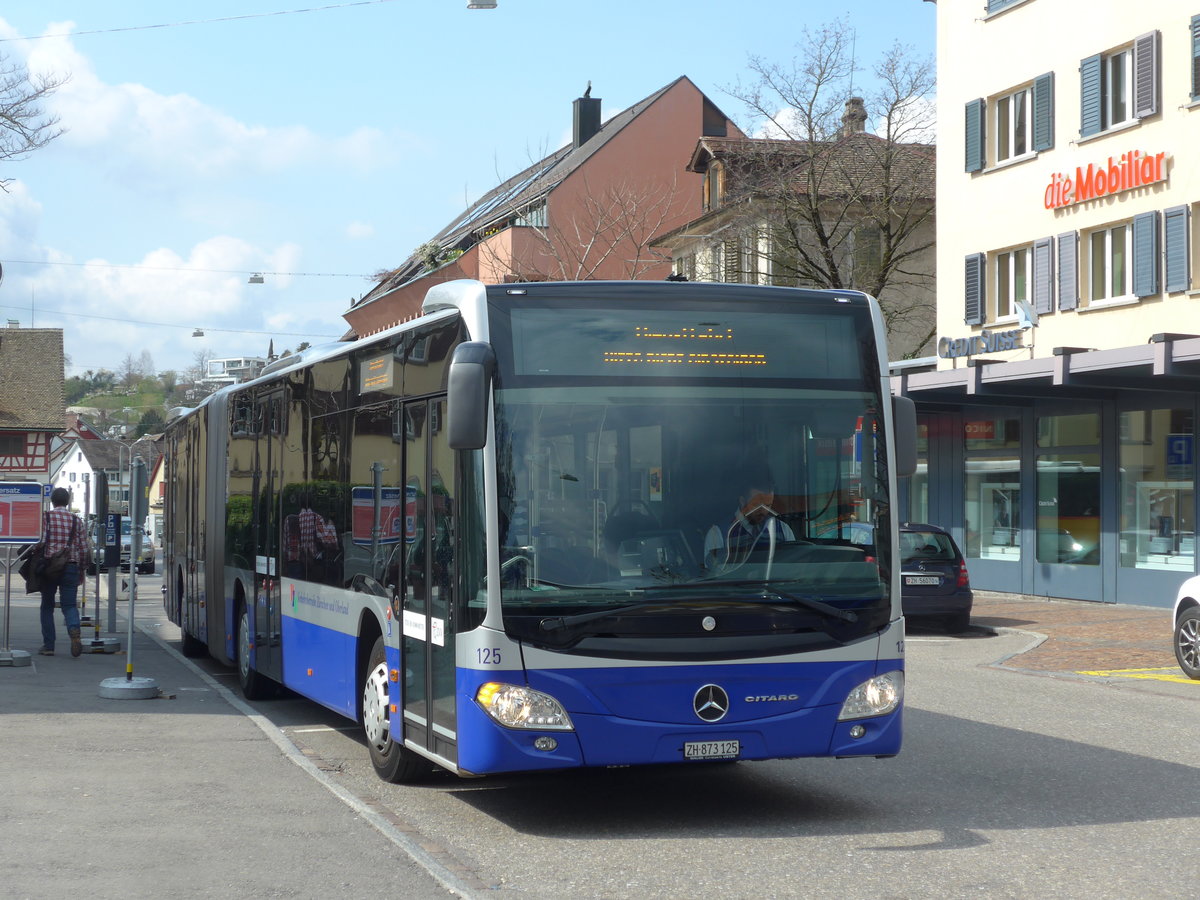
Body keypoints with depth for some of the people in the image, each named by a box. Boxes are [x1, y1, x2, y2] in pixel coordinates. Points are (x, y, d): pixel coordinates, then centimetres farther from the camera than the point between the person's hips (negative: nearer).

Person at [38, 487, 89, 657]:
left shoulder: (45, 518, -2)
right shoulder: (77, 520, 5)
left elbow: (40, 542, -10)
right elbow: (84, 548, 5)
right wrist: (81, 568, 16)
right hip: (71, 566, 1)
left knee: (47, 606, 10)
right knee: (69, 605, 2)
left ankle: (48, 645, 9)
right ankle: (74, 630, -28)